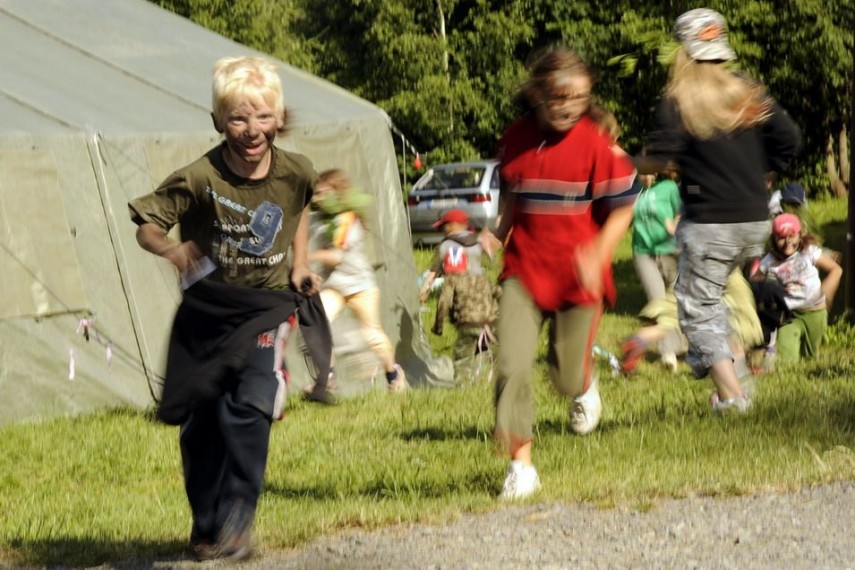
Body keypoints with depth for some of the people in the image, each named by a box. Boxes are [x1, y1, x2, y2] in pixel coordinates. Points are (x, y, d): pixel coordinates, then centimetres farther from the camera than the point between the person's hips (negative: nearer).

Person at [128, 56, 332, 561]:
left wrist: (300, 263, 7)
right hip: (208, 307, 0)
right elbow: (146, 224, -13)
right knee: (202, 423, 6)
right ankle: (206, 526, 22)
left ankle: (236, 521, -14)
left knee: (250, 407, -19)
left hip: (267, 305, 0)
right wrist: (172, 251, -32)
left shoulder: (296, 172, -9)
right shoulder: (199, 180, -19)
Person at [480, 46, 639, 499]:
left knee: (567, 375, 7)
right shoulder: (516, 139, 1)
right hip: (523, 270, 2)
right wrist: (498, 235, 2)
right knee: (512, 368, -12)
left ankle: (585, 387, 47)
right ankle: (520, 464, -1)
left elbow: (621, 209, -7)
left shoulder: (596, 143, -11)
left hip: (577, 276, -2)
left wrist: (596, 256, -21)